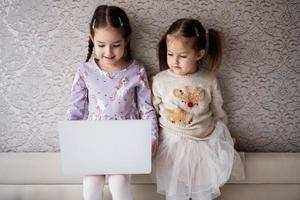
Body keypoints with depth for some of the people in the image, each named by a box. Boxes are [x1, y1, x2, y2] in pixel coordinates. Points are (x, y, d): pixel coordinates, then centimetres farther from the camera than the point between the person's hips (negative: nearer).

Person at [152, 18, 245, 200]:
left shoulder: (209, 80, -8)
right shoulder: (160, 80, -10)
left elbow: (218, 112, 5)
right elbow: (154, 111, 2)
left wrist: (221, 138, 13)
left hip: (205, 143, 1)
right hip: (173, 144, 0)